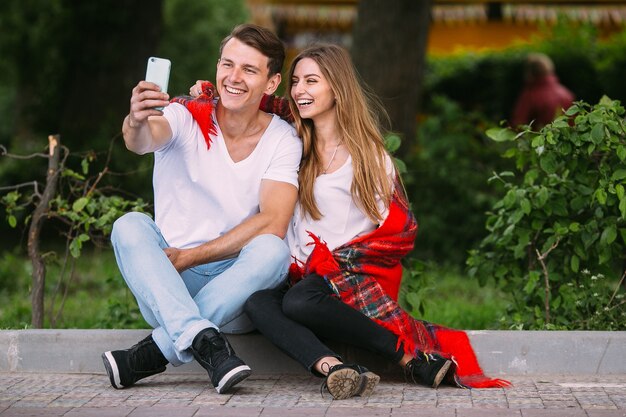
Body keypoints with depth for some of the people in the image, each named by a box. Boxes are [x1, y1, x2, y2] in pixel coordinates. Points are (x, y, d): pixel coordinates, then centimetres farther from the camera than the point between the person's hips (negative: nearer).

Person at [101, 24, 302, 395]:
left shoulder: (283, 139, 0)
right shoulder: (187, 116, -4)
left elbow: (273, 224, -13)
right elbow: (142, 141, -28)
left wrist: (189, 257, -17)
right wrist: (137, 123, -53)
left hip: (234, 288, 1)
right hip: (165, 285, 0)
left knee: (272, 250, -29)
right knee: (130, 226, -26)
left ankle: (151, 354, -32)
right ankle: (204, 341, -43)